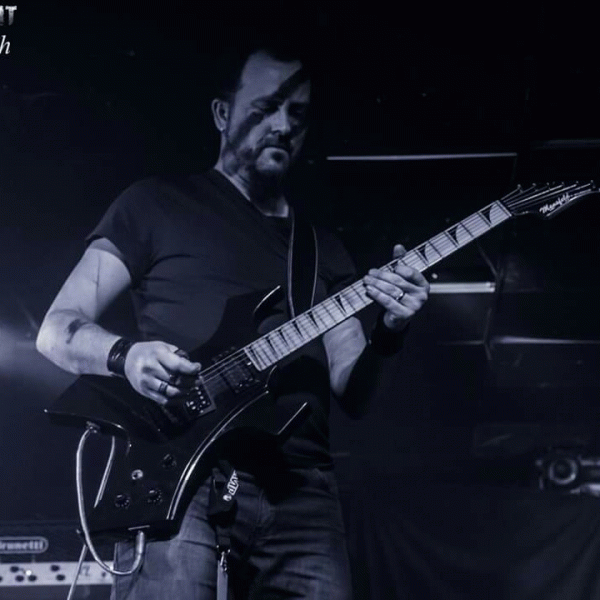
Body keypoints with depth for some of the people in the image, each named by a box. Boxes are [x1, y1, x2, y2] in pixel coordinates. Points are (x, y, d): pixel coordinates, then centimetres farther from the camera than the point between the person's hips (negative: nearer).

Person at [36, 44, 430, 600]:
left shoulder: (323, 248, 22)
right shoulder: (157, 204, 10)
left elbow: (352, 392, 15)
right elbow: (57, 329, 6)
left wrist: (388, 331, -5)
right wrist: (126, 356, -14)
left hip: (301, 491, 4)